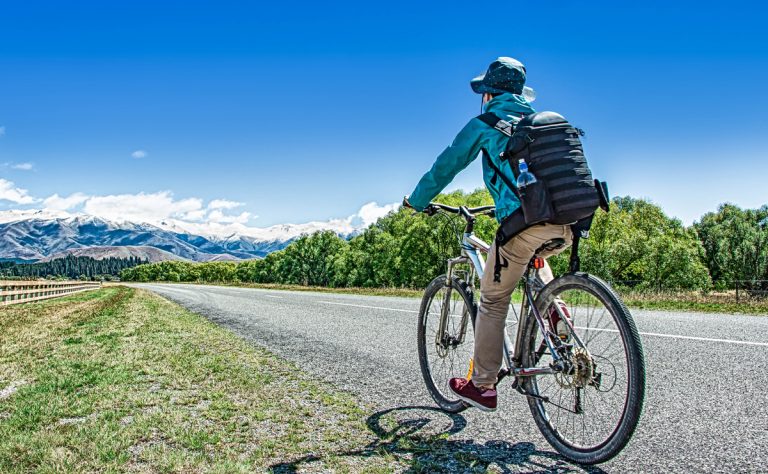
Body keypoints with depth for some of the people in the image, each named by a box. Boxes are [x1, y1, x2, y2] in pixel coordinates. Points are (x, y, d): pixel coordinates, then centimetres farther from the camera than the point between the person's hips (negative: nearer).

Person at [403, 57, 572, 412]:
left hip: (524, 220, -6)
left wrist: (416, 200, 27)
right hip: (567, 224, 7)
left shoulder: (487, 121, 9)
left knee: (493, 301, 7)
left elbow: (447, 163, 13)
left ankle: (482, 386, 13)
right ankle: (555, 311, 15)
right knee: (534, 258, 39)